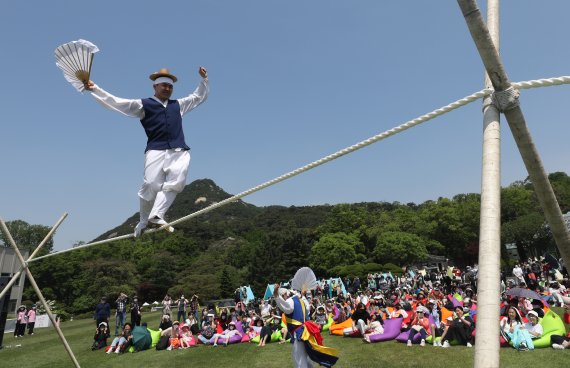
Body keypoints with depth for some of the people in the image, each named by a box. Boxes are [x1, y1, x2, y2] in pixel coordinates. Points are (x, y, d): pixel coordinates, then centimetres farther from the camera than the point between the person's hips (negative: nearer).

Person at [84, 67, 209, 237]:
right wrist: (95, 89, 6)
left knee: (175, 183, -18)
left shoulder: (178, 105, 29)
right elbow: (116, 102, 12)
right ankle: (143, 222, 2)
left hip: (179, 152, 3)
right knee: (152, 185, -14)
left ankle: (156, 216, -20)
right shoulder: (143, 105, 17)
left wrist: (204, 79, 34)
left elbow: (199, 97, 41)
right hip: (156, 150, -3)